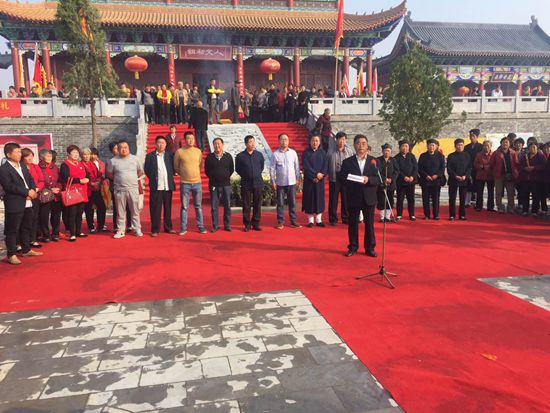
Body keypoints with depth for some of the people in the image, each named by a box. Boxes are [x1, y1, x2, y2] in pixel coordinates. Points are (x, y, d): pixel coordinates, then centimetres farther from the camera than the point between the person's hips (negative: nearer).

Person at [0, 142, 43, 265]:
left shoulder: (23, 166, 14)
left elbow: (31, 180, 13)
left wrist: (32, 190, -7)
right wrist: (27, 192, -18)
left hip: (27, 203, 8)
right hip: (14, 205, -8)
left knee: (26, 228, 17)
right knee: (12, 230, 0)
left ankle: (26, 250, 30)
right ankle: (12, 254, 7)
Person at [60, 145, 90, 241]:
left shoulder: (81, 164, 17)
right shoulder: (65, 165, -5)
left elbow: (88, 175, 16)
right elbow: (66, 178, -17)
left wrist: (87, 179, -7)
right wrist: (80, 180, -18)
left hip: (82, 193, 7)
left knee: (80, 213, 11)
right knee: (72, 214, -6)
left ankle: (78, 232, 21)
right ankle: (72, 234, -2)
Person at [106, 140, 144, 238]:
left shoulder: (135, 159, 4)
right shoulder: (113, 161, 1)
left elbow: (140, 172, 13)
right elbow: (109, 174, 11)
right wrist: (118, 179, 10)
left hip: (133, 189, 0)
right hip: (119, 190, 0)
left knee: (135, 211, 4)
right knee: (120, 212, 6)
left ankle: (137, 230, 13)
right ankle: (120, 231, 14)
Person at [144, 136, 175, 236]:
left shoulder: (170, 155, 7)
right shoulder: (150, 156, 3)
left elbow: (173, 167, 13)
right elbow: (146, 170, 8)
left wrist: (170, 177, 5)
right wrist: (153, 178, 4)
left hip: (168, 186, 2)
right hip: (156, 187, -2)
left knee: (168, 208, 9)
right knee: (155, 208, -1)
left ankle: (168, 227, 19)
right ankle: (155, 230, 6)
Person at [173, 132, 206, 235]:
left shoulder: (198, 151, 4)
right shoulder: (179, 151, -4)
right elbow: (176, 167, 5)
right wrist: (184, 174, 10)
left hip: (197, 182, 2)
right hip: (184, 183, -2)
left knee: (198, 206, 9)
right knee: (184, 207, 3)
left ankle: (201, 226, 17)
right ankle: (183, 228, 11)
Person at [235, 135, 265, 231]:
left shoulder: (259, 155, 3)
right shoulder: (240, 156, -3)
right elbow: (237, 169, 7)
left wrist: (257, 174, 12)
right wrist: (245, 175, 5)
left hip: (258, 183, 2)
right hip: (246, 184, -2)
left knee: (257, 205, 6)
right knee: (246, 205, 3)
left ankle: (256, 224, 16)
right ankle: (247, 225, 12)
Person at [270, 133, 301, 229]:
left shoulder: (293, 152, 4)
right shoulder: (275, 154, -2)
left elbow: (297, 166, 9)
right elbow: (272, 168, 0)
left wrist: (297, 178, 6)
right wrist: (273, 181, -3)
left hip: (292, 182, 2)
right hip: (280, 183, -2)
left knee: (292, 203, 7)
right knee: (280, 203, 5)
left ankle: (293, 221, 15)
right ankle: (280, 222, 12)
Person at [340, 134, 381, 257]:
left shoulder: (374, 161, 6)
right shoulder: (347, 162, 4)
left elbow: (379, 179, 0)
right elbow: (343, 179, -2)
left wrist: (368, 180, -18)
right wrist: (356, 181, -18)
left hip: (369, 198, 0)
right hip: (353, 197, 0)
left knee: (369, 223, 6)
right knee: (353, 224, 6)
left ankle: (370, 248, 16)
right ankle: (353, 247, 18)